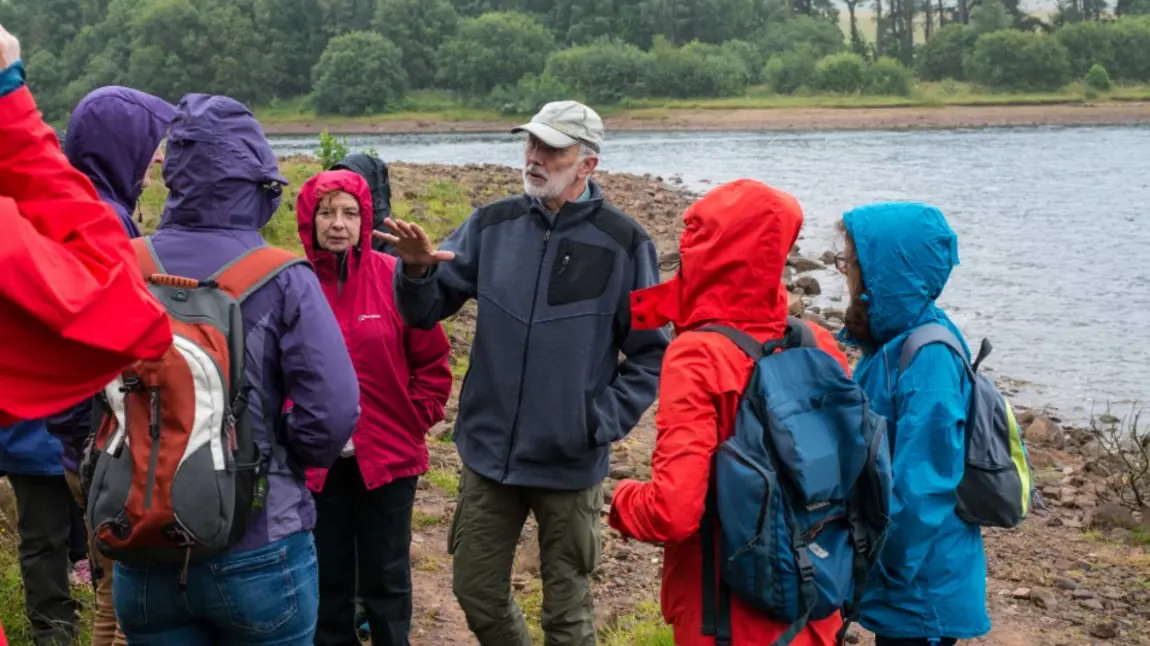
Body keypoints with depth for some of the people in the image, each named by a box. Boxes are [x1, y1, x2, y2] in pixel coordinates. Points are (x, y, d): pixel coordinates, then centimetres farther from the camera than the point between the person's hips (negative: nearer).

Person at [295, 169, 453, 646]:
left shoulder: (395, 278, -6)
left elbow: (432, 362, 1)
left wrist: (415, 421, -3)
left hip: (387, 455, -1)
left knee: (386, 578, 10)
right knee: (328, 578, 13)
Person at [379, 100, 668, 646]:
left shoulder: (623, 244, -9)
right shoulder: (492, 225, -1)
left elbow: (650, 352, -4)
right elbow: (425, 312, 0)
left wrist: (606, 422, -13)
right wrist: (416, 270, -20)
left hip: (570, 462, -3)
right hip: (489, 452, 3)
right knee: (476, 592, 16)